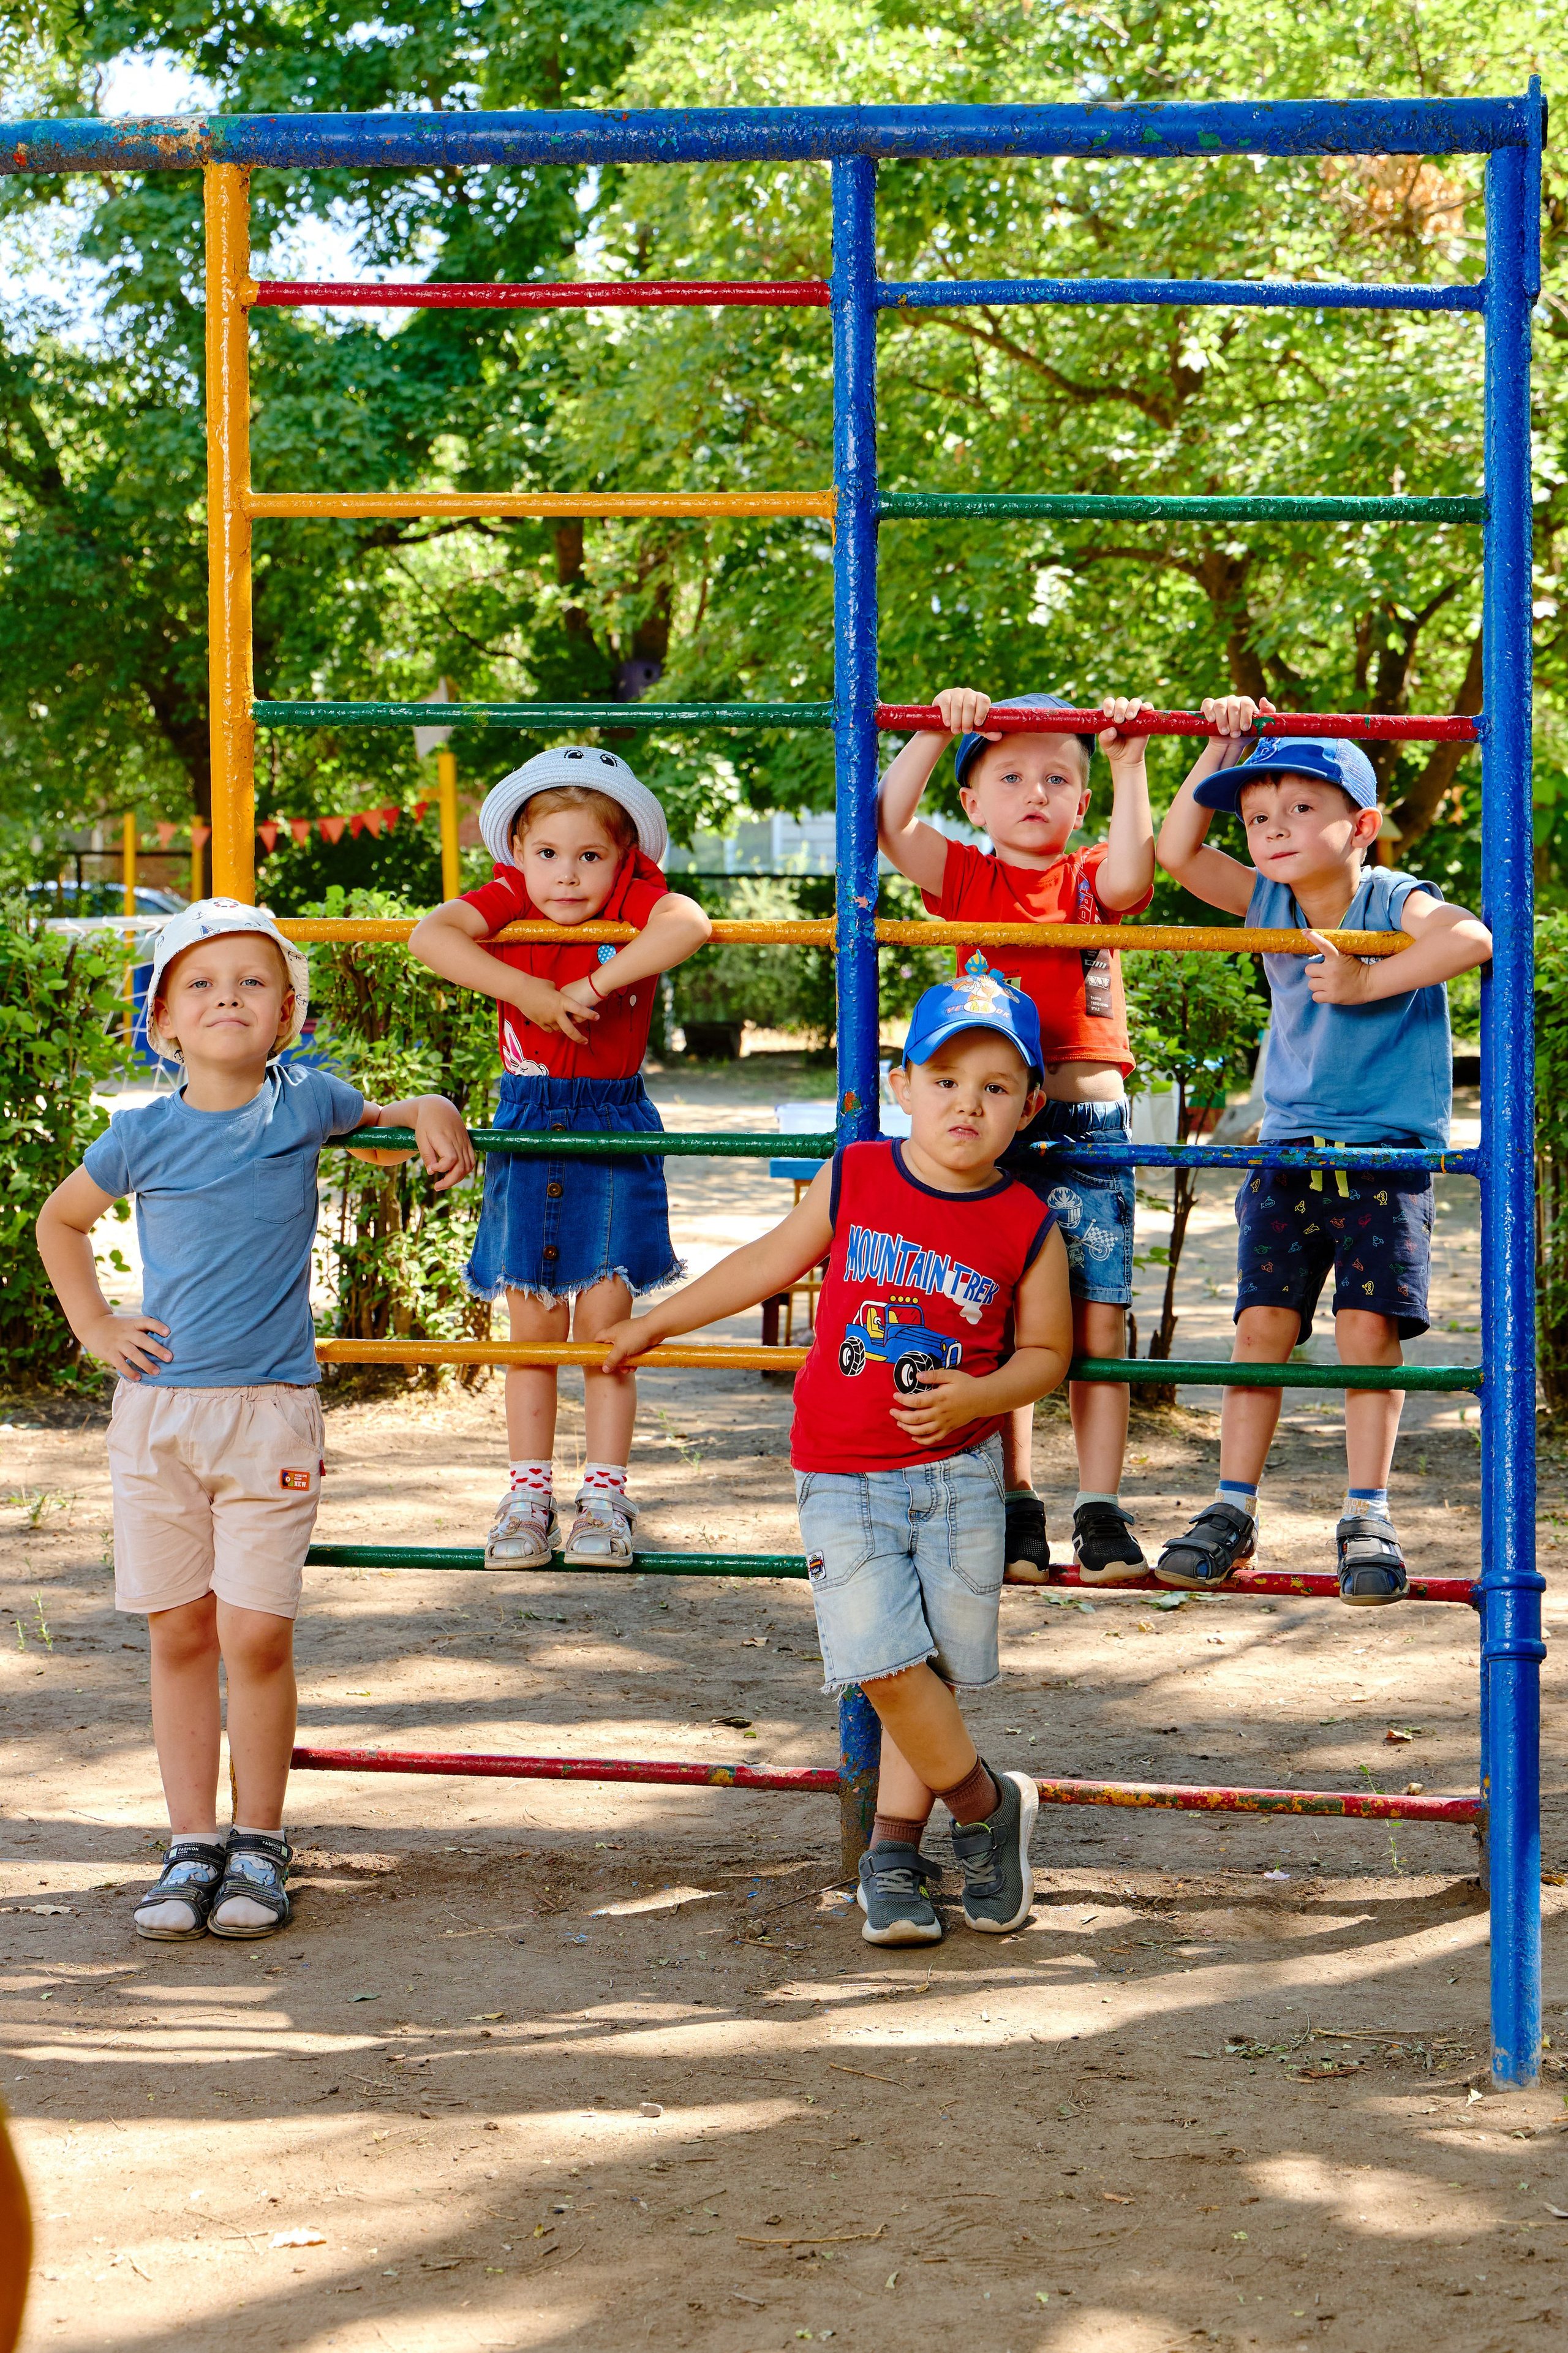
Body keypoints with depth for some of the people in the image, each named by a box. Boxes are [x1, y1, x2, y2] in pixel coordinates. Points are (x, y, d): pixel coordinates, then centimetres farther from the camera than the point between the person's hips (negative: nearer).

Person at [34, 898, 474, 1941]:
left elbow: (388, 1114, 22)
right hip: (157, 1410, 1)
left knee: (256, 1637, -4)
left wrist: (434, 1116, 0)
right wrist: (95, 1325, 7)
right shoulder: (144, 1136, -1)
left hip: (270, 1413, -1)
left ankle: (260, 1844, 10)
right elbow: (62, 1222, 19)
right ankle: (193, 1846, 14)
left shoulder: (307, 1104, -1)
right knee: (180, 1634, 5)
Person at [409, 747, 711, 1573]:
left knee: (604, 1321, -3)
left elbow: (689, 924, -30)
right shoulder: (509, 900, -4)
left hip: (613, 1130, -2)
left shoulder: (637, 901, -8)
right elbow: (430, 936, -20)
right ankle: (529, 1492, 13)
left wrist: (593, 985, -31)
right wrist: (522, 988, -26)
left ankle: (604, 1495, 5)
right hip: (526, 1125, 2)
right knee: (532, 1328, 6)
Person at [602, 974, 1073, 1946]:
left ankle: (892, 1854, 19)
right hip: (843, 1479, 0)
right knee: (887, 1665, -12)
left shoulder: (1028, 1227, -2)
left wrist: (975, 1396, -14)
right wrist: (653, 1325, 23)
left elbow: (1046, 1351, 7)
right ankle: (989, 1805, 10)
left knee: (938, 1668, 2)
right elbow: (770, 1262, 15)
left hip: (959, 1473, 0)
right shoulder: (852, 1181, 0)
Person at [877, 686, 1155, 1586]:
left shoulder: (1090, 878, 8)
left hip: (1089, 1127, 0)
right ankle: (1016, 1513, 11)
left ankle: (1102, 1514, 4)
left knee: (1099, 1324, -2)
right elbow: (888, 822, -7)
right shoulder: (966, 878, 8)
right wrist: (938, 731, -12)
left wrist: (1129, 765, -16)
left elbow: (1131, 875, -15)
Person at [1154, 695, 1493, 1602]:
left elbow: (1472, 937, -29)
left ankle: (1368, 1517, 0)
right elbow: (1178, 852, 7)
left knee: (1369, 1326, -9)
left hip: (1387, 1157, -4)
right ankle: (1233, 1510, 0)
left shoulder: (1393, 901, -10)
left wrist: (1366, 982, -26)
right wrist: (1223, 748, 2)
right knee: (1263, 1323, -4)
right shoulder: (1270, 904, 7)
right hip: (1288, 1152, 4)